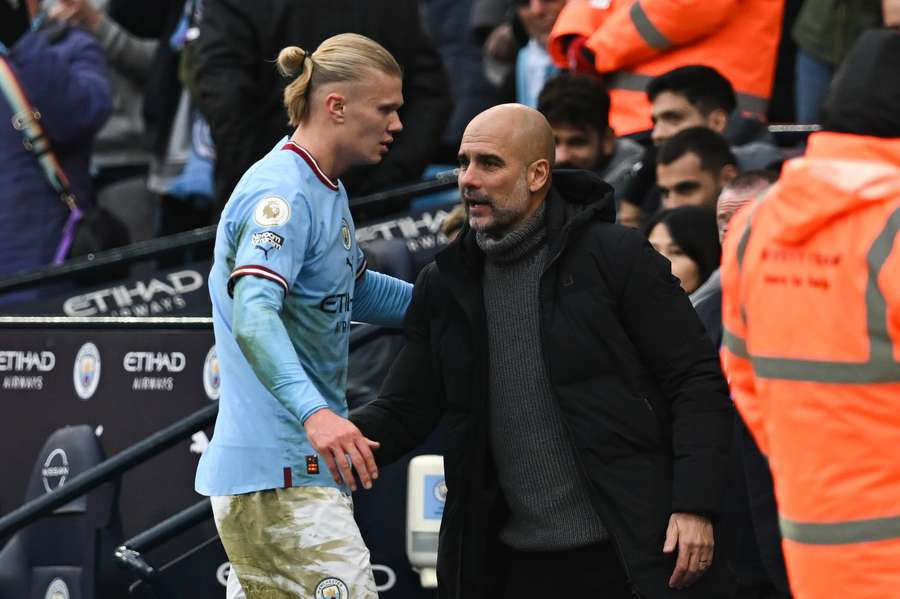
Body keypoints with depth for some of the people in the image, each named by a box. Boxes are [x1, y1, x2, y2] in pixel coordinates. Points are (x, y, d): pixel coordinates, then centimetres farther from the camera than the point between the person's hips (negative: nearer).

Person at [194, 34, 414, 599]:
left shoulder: (326, 188, 17)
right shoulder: (282, 195, -16)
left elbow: (352, 290, 32)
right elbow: (253, 315, -30)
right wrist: (315, 412, -44)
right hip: (282, 474, -11)